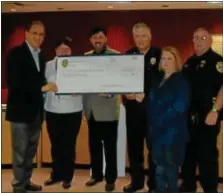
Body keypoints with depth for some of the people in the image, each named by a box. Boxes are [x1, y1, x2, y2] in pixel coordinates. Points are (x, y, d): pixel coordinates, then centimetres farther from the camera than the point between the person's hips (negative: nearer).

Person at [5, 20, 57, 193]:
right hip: (21, 109, -7)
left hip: (36, 110, 7)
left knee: (31, 150, 15)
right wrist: (42, 87, -25)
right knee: (20, 151, 2)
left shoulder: (40, 56, 14)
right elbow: (14, 81, -20)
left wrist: (47, 87, -7)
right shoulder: (16, 53, -9)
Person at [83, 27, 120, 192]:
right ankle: (96, 175, 29)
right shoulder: (85, 57, 11)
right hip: (91, 109, 5)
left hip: (108, 109, -5)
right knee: (94, 145, 15)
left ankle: (110, 178, 16)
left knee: (109, 146, 3)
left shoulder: (116, 56, -5)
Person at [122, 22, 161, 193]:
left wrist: (145, 95, -16)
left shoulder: (159, 54, -1)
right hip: (133, 107, 3)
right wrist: (126, 92, -14)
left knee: (154, 146, 5)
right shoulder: (128, 55, 8)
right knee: (134, 146, 10)